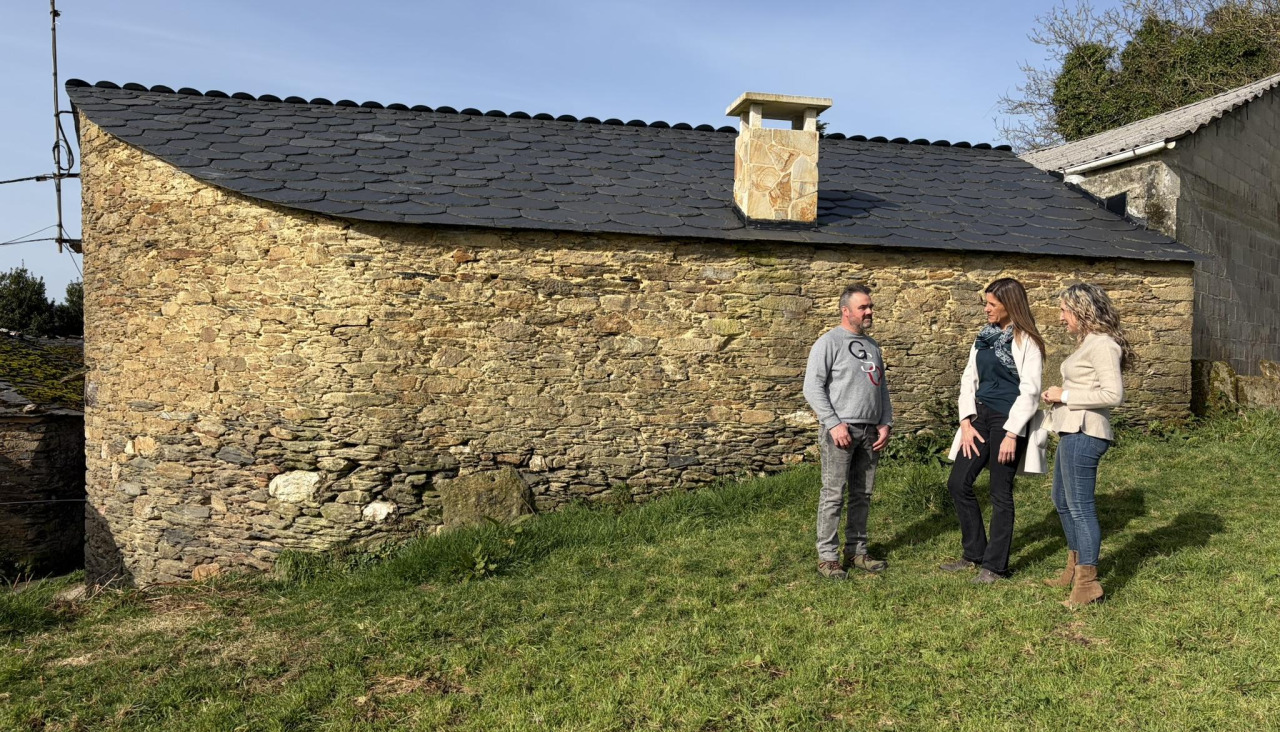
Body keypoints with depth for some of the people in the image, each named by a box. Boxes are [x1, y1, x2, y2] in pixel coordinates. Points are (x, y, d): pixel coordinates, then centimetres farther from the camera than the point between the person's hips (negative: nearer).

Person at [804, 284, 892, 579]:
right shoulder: (829, 342, -5)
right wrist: (834, 424, -16)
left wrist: (886, 423, 10)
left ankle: (856, 551, 21)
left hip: (870, 431, 7)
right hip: (840, 430, -7)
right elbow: (812, 387, -10)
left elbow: (881, 386, 22)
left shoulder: (872, 345, 17)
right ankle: (827, 557, 3)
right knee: (833, 495, -4)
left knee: (862, 494, 11)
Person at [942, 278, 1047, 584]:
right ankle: (974, 553, 22)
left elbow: (1030, 391, -13)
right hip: (981, 416, 7)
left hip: (1009, 420, -7)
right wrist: (966, 422, 1)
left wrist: (1012, 434, -17)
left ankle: (994, 565, 14)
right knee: (958, 483, 6)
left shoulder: (1026, 341, -9)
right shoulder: (985, 336, 11)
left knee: (1001, 493, 2)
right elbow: (969, 378, 11)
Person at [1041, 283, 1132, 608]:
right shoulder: (1087, 343, 15)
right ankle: (1075, 567, 35)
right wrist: (1058, 396, 3)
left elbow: (1113, 394, -22)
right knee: (1062, 501, 21)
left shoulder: (1102, 345, -15)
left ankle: (1088, 583, 5)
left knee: (1080, 506, -4)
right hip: (1073, 432, 11)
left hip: (1085, 434, -11)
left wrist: (1065, 396, -16)